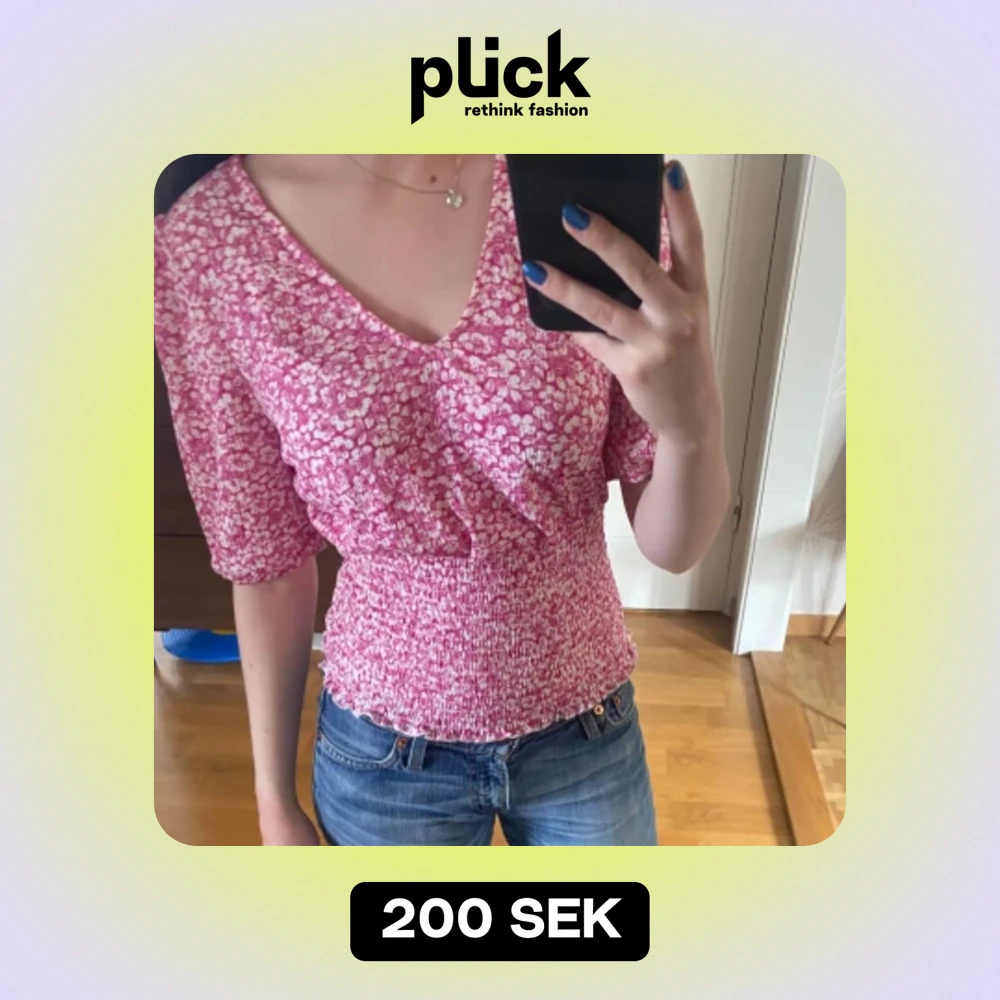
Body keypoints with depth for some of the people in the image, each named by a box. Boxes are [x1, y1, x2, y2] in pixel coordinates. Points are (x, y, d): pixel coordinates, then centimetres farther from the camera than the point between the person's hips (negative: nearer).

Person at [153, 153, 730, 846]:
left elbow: (672, 545, -14)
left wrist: (695, 423, -36)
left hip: (587, 729, 2)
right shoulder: (205, 247, -17)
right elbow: (269, 564, -5)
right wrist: (275, 799, 4)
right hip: (384, 753, 0)